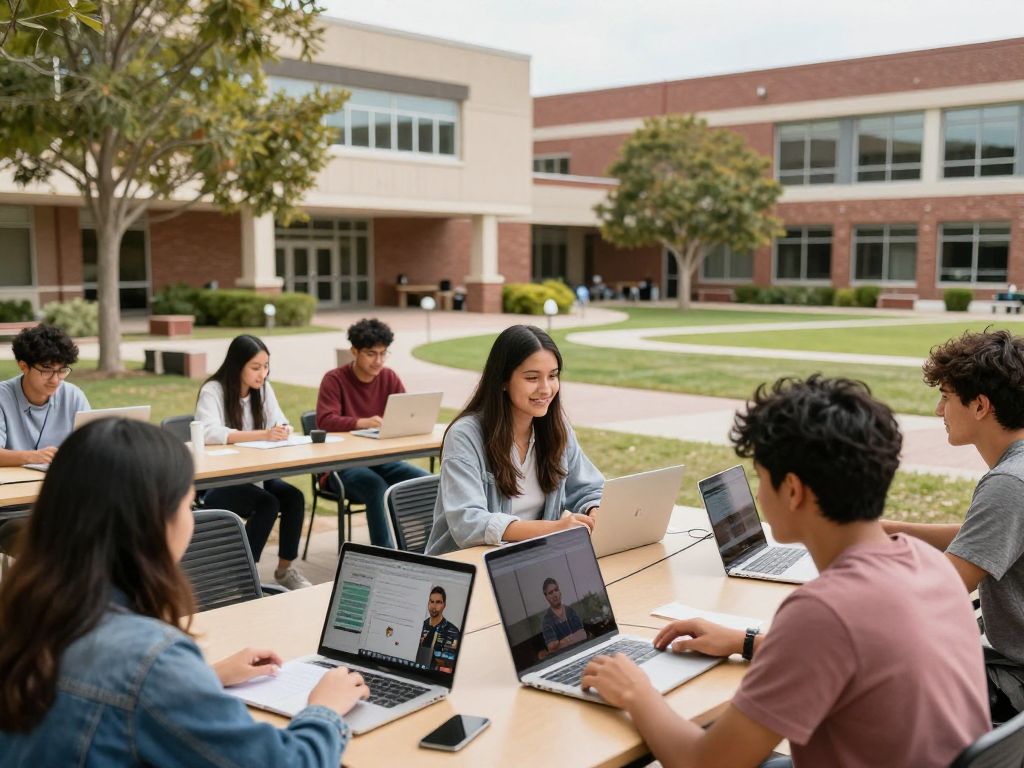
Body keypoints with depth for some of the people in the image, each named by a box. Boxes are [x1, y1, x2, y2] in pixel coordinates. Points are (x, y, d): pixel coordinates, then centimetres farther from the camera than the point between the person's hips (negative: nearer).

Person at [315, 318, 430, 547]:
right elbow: (325, 421, -20)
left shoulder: (389, 377, 8)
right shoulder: (334, 380, -7)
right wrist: (362, 422, -38)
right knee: (377, 487, -35)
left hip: (382, 460, 5)